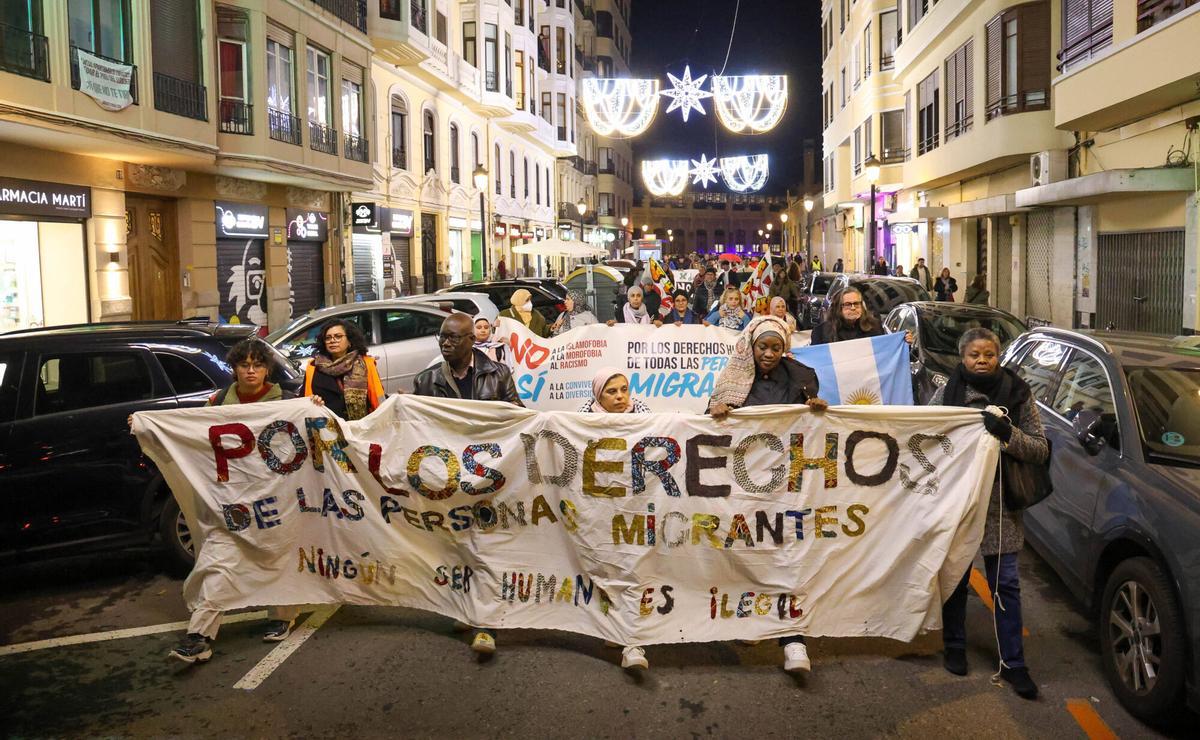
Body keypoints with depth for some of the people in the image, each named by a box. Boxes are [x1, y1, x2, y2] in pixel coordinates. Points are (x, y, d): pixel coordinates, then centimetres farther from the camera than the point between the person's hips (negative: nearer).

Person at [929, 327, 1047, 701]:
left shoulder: (1018, 395, -2)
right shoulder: (946, 394, -3)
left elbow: (1040, 450, -4)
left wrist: (1008, 434, -20)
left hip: (1001, 505, 0)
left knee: (1005, 584, 5)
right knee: (955, 578, 13)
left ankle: (1013, 663, 16)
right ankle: (954, 646, 32)